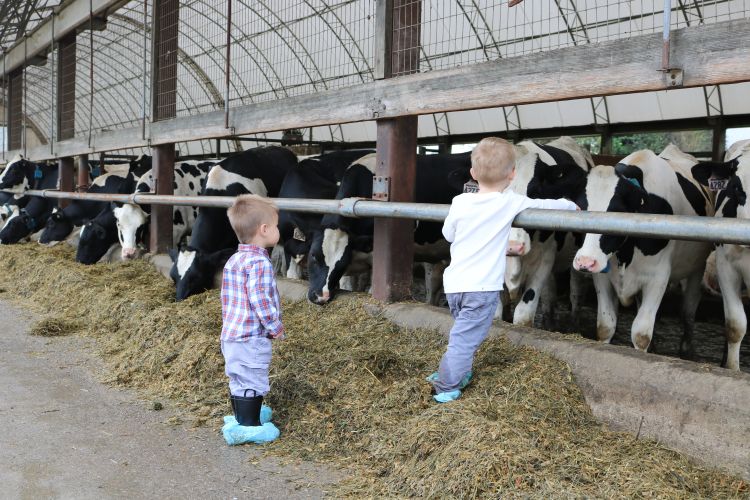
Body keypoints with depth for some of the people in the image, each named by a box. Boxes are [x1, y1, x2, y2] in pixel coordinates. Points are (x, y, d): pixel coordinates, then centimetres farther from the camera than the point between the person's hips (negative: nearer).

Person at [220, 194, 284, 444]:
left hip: (230, 335, 9)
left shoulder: (233, 261, 10)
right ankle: (248, 426, 7)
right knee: (251, 380, 0)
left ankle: (241, 415, 36)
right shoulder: (259, 263, -19)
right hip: (252, 338, -9)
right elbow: (260, 301, -24)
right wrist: (277, 328, -13)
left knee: (238, 378, 21)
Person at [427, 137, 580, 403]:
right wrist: (571, 206, 27)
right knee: (465, 338, -2)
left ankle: (456, 373, 32)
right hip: (482, 287, -5)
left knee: (465, 331, 24)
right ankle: (446, 388, -1)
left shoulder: (460, 202, 1)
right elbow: (545, 205, 9)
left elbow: (448, 234, 16)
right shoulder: (511, 202, -6)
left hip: (453, 282, 5)